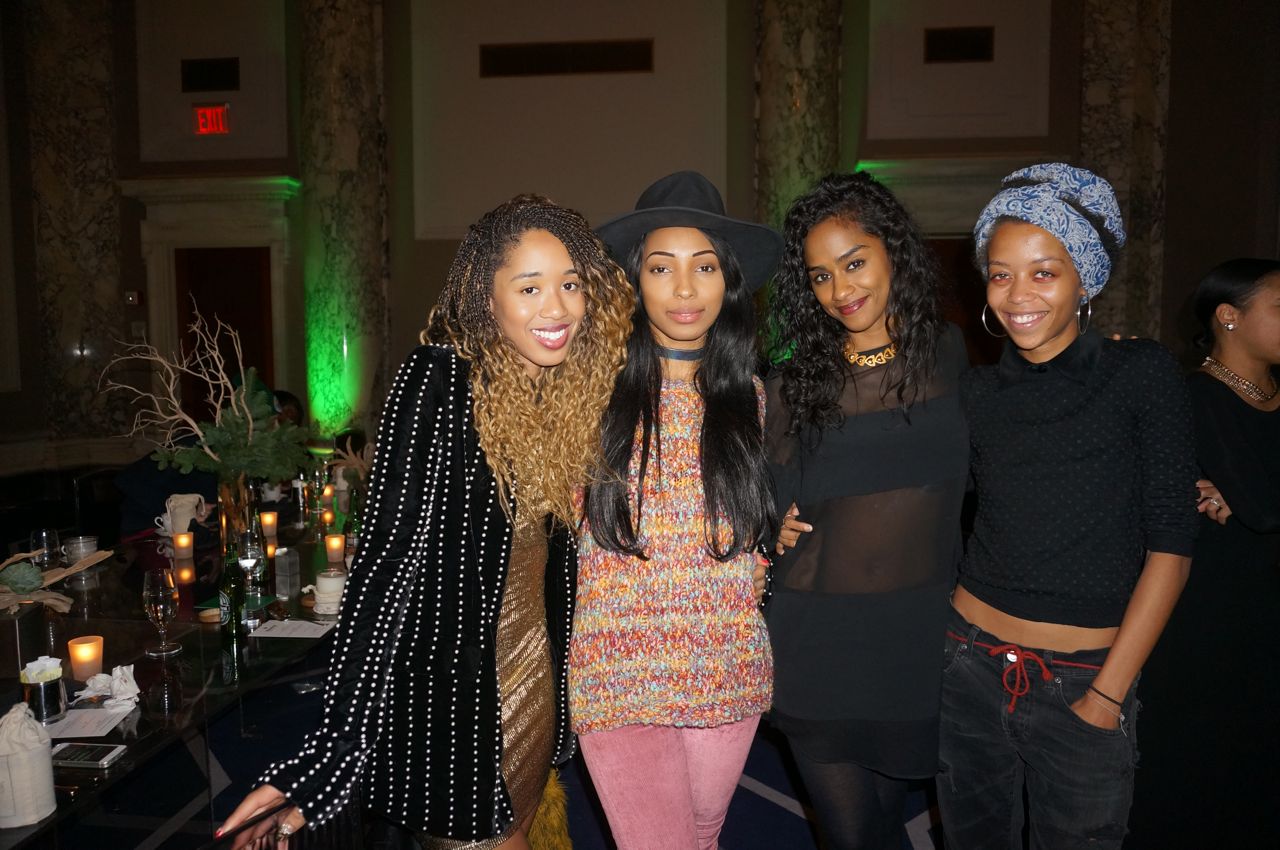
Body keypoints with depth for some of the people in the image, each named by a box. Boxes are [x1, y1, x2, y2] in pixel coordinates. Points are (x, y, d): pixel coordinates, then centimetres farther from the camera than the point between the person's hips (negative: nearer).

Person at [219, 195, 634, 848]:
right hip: (451, 683, -6)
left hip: (538, 671, 7)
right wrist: (335, 744, -28)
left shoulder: (572, 386, 1)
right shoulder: (439, 380, -20)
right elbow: (388, 554, -25)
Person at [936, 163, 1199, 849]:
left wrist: (1107, 695, -10)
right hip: (973, 665, 3)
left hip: (1088, 681, -2)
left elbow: (1170, 544, -8)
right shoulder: (976, 392, 3)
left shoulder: (1140, 374, -5)